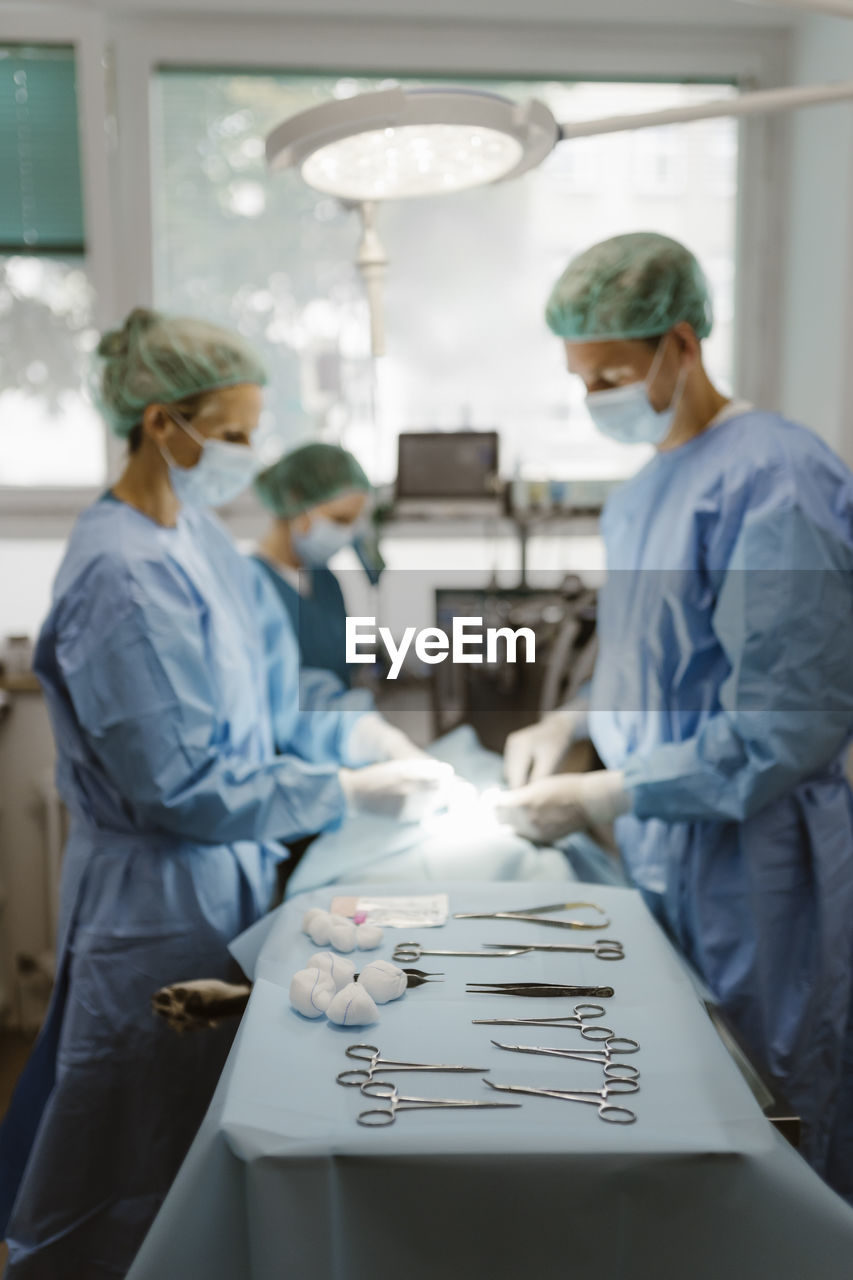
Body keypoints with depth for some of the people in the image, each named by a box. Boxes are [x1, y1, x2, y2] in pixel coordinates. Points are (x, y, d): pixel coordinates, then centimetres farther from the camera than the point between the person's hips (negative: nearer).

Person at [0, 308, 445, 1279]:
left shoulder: (193, 531, 3)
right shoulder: (122, 574, -25)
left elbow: (264, 683, 12)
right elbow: (180, 787, -24)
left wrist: (363, 735, -1)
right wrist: (346, 794, -18)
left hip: (222, 880, 9)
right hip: (158, 905, -9)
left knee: (201, 1150, 25)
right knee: (123, 1188, 12)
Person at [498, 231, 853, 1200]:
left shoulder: (773, 480, -18)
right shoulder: (644, 487, 9)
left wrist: (602, 798, -18)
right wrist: (573, 721, 4)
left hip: (750, 874, -8)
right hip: (656, 854, 8)